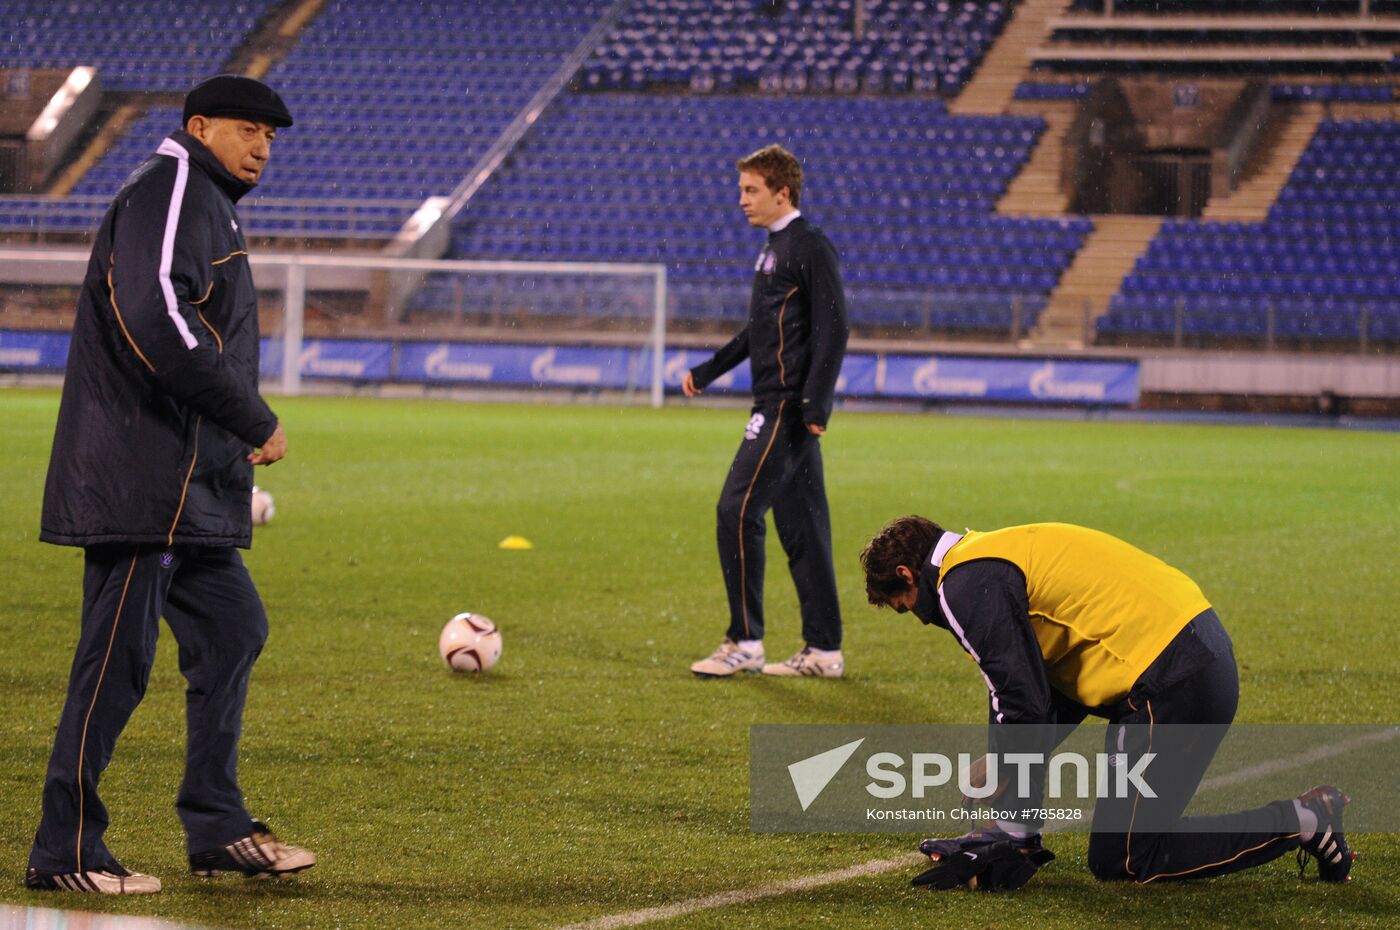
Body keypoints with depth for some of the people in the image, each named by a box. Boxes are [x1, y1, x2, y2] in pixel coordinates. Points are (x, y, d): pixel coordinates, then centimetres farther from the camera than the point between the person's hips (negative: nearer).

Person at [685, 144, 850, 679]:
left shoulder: (810, 248, -11)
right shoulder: (775, 249, 18)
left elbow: (832, 330, -17)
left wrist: (815, 404, -23)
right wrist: (709, 371, 28)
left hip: (789, 407, -10)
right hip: (778, 407, 10)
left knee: (738, 511, -11)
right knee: (800, 525, 9)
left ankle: (744, 643, -7)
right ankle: (824, 650, 12)